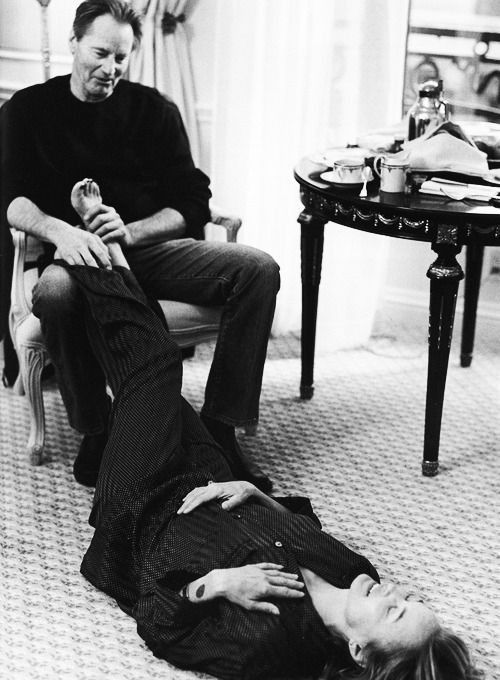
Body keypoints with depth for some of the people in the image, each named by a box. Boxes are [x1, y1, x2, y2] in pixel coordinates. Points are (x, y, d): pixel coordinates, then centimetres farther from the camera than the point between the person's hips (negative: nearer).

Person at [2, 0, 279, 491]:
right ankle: (96, 433, -19)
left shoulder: (154, 110, 12)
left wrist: (129, 231, -16)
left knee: (258, 269, -22)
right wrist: (60, 231, -27)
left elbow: (192, 205, 4)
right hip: (79, 253, -2)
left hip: (152, 247, 3)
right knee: (54, 293, -39)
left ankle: (219, 426, -19)